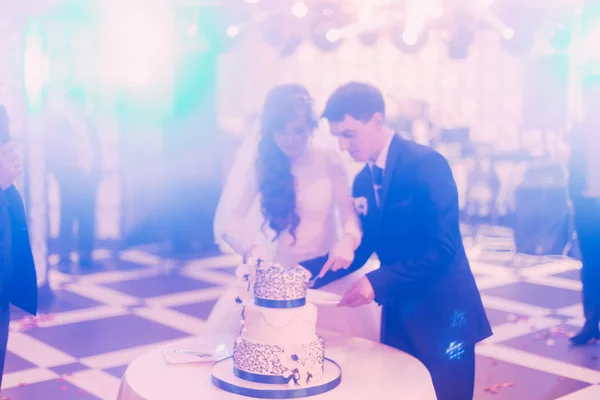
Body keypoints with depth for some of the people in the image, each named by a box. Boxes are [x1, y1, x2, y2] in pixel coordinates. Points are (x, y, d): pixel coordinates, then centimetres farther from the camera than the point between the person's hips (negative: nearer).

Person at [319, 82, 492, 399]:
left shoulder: (427, 164, -17)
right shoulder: (363, 181, 7)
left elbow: (442, 247, -23)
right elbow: (361, 248, 11)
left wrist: (379, 282, -28)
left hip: (441, 314, -7)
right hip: (398, 316, 7)